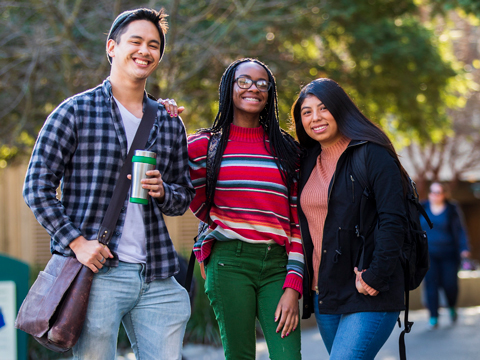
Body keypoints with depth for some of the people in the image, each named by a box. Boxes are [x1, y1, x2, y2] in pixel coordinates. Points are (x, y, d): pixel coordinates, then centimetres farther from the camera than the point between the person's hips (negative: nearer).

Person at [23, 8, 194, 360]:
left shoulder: (170, 124, 15)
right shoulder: (75, 112, 1)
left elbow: (185, 196, 20)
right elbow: (37, 186, -2)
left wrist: (163, 192, -4)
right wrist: (76, 241, -12)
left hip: (156, 277, 4)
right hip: (96, 269, -4)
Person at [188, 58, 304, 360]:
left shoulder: (286, 149, 12)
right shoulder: (206, 145, 8)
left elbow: (297, 222, 6)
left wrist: (293, 287, -2)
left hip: (278, 266, 1)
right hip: (230, 263, -1)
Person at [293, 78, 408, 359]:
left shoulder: (372, 155, -7)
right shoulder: (309, 162, 14)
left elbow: (393, 220, -15)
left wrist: (375, 277, -19)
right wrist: (305, 286, 10)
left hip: (369, 295, -7)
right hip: (323, 293, 7)